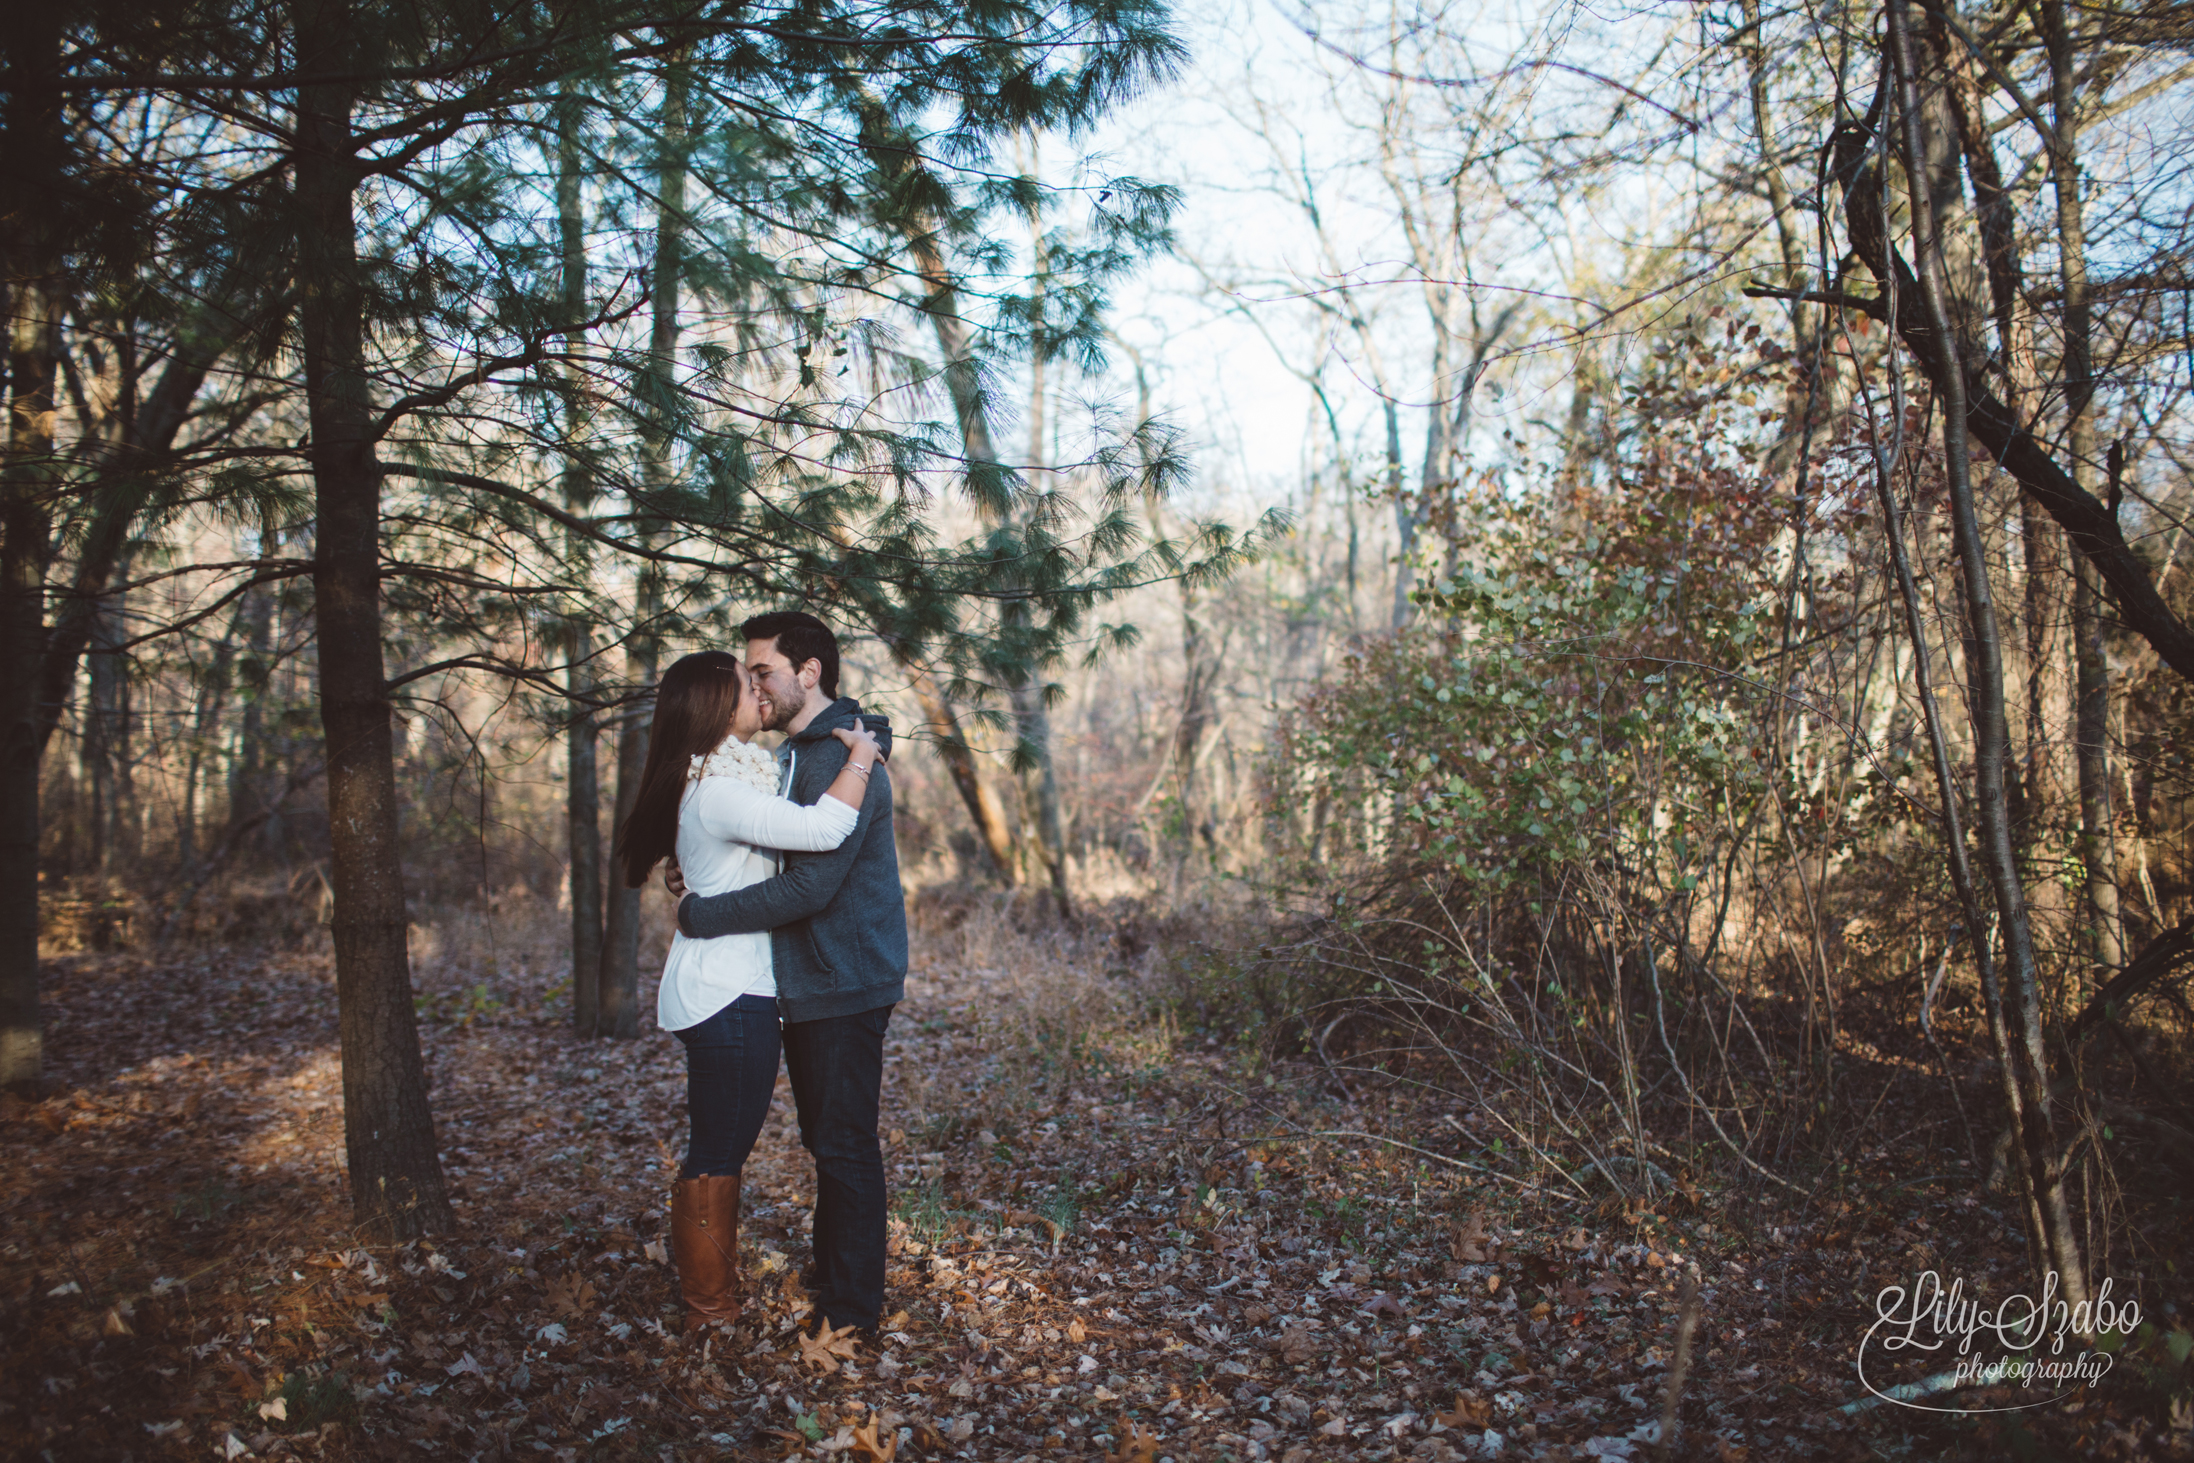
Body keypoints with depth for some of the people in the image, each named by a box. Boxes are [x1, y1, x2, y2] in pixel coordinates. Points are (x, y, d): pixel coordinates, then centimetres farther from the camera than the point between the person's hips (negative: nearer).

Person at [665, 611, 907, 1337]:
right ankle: (826, 1282, 32)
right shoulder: (794, 755, 14)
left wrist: (700, 915, -19)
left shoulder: (843, 760, -20)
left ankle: (850, 1311, 10)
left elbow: (810, 886, -26)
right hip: (808, 984, 10)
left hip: (844, 985, -10)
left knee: (844, 1147, -1)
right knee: (826, 1143, 19)